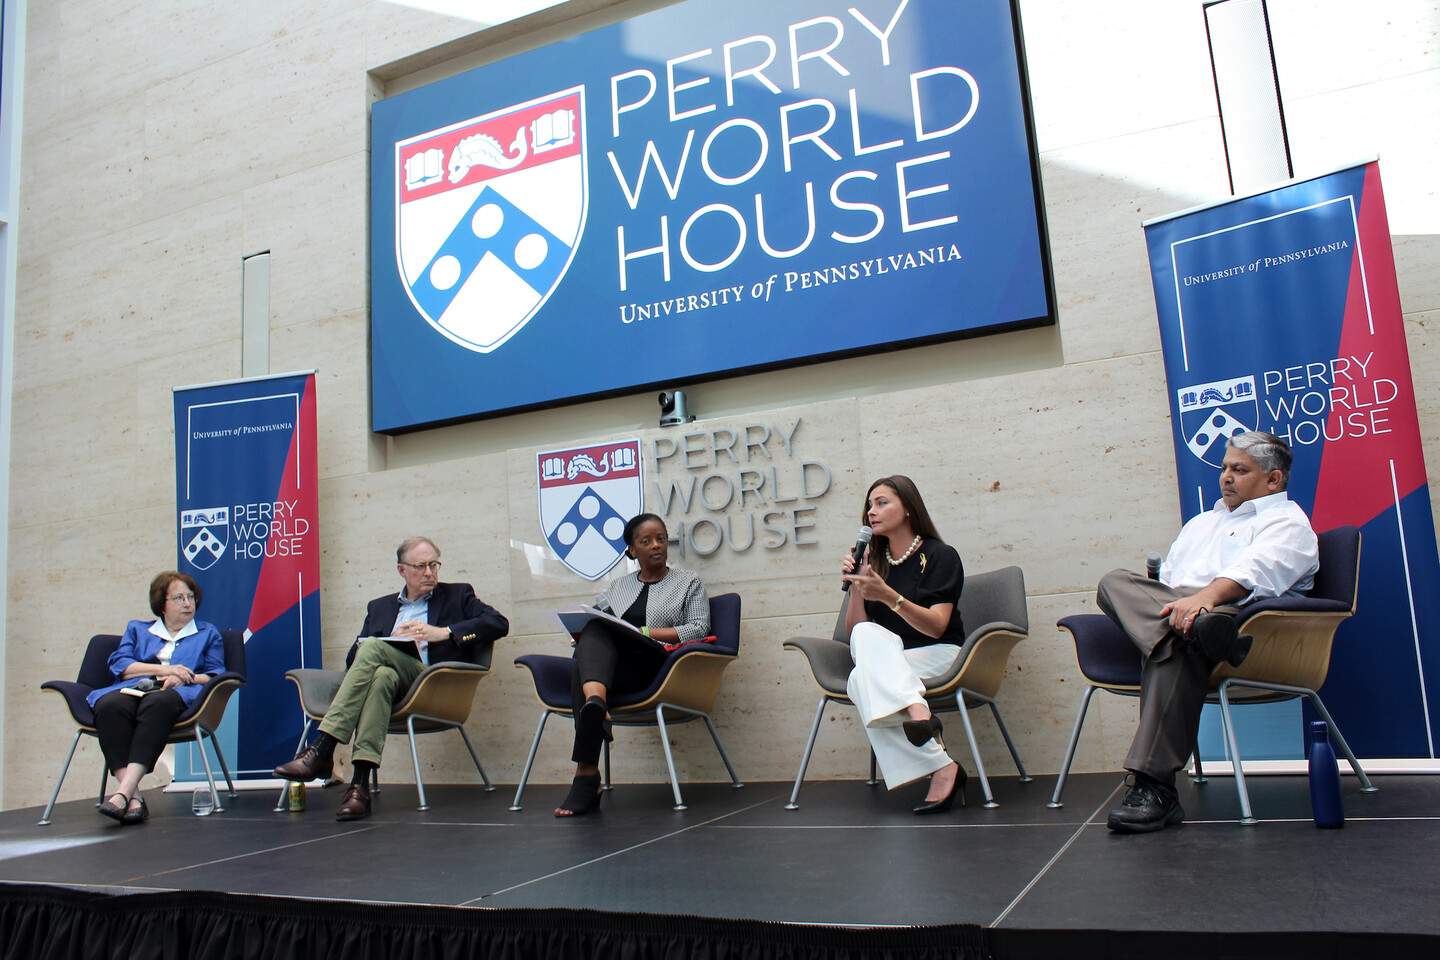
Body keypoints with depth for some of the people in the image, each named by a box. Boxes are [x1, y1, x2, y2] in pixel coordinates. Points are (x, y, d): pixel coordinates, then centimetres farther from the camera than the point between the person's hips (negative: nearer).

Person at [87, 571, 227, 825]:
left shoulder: (208, 633, 28)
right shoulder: (137, 629, 31)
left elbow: (216, 675, 13)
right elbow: (119, 664, 13)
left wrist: (185, 677, -7)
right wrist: (162, 670, -2)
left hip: (179, 693, -2)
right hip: (131, 689, 2)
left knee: (157, 704, -40)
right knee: (110, 706, -36)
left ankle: (124, 790, -49)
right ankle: (134, 797, -44)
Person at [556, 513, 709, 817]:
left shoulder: (689, 582, 19)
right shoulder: (617, 587, 30)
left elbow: (699, 629, 2)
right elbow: (594, 624, 21)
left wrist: (646, 633, -10)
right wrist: (583, 636, -6)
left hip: (656, 666, -3)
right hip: (606, 663, 3)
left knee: (580, 669, -33)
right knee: (595, 626, -32)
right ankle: (596, 703, -58)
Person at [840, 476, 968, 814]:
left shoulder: (941, 556, -1)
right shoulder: (873, 562, 12)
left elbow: (936, 626, -14)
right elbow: (855, 630, 7)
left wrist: (888, 596, -28)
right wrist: (855, 586, -9)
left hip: (937, 657, -4)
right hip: (884, 661, 4)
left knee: (862, 679, -30)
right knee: (868, 635, -32)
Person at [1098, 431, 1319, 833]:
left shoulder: (1286, 521, 13)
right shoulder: (1202, 522, 37)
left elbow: (1255, 570, -10)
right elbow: (1164, 581, 29)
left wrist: (1205, 596, -30)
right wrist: (1177, 608, 4)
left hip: (1231, 613, -6)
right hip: (1173, 611, 6)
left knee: (1175, 643, -39)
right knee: (1116, 581, -23)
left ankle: (1154, 788, -45)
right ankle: (1201, 632, -52)